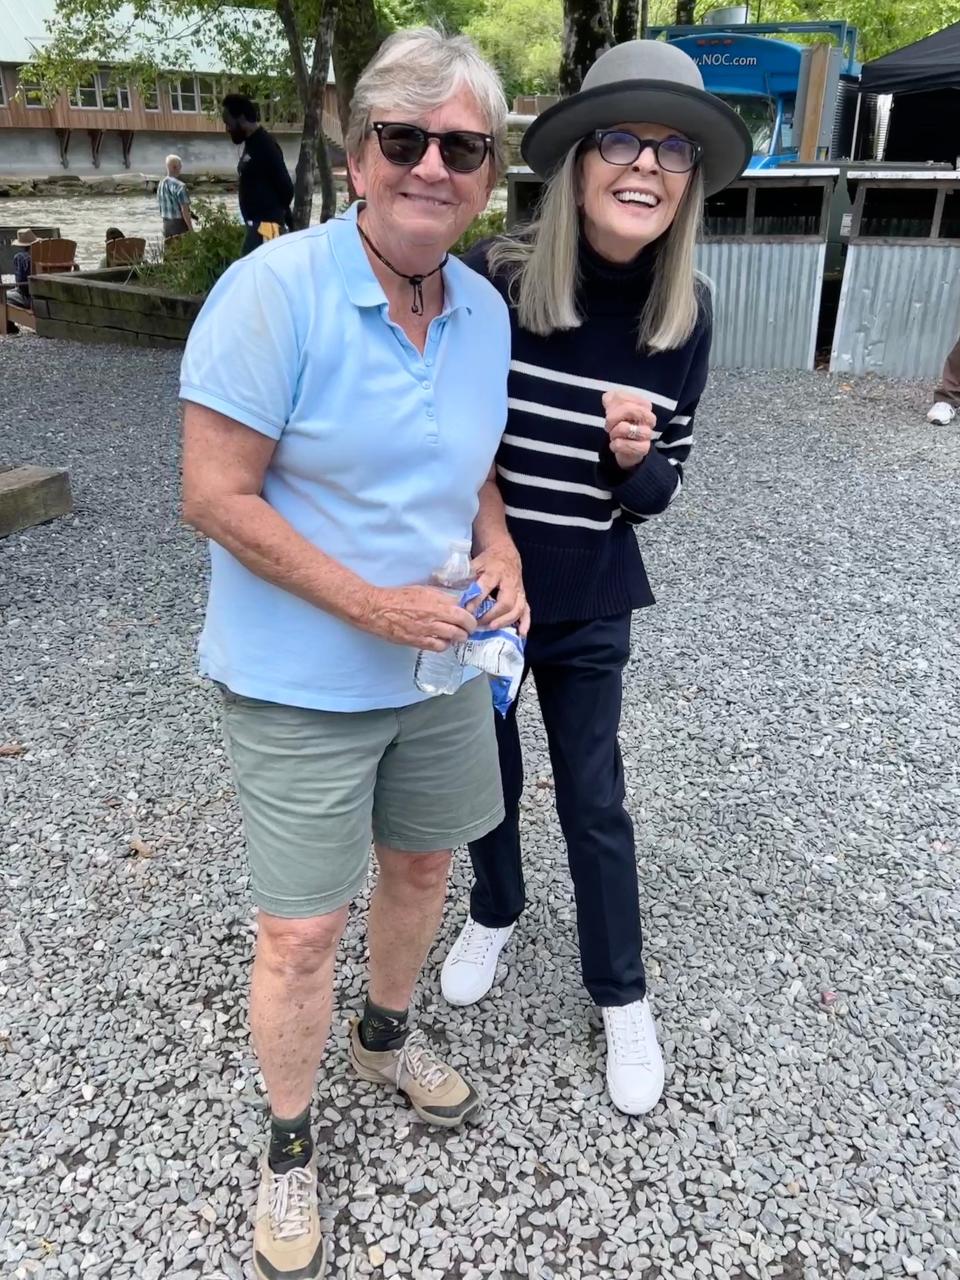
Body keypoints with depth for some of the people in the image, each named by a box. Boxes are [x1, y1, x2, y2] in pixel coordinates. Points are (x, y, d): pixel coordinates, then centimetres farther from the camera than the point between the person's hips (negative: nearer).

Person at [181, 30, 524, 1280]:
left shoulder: (485, 309, 2)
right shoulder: (275, 290, -18)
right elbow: (215, 495, -19)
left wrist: (500, 553, -5)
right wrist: (372, 605, -22)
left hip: (442, 663, 7)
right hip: (305, 682, -6)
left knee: (422, 863, 23)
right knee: (301, 936, 5)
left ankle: (386, 1035, 52)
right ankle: (289, 1148, 34)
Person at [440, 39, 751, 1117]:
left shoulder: (684, 315, -9)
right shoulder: (489, 281, -18)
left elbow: (663, 482, 0)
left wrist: (633, 460, -24)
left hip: (589, 604, 1)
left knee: (594, 802, 12)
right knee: (485, 775, 19)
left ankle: (621, 995, 35)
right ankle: (495, 910, 51)